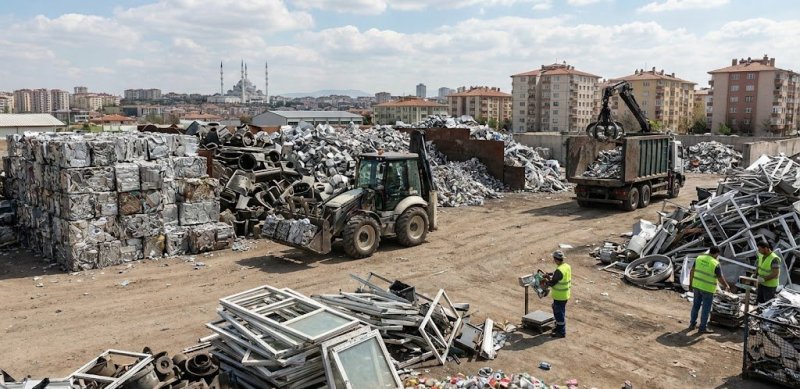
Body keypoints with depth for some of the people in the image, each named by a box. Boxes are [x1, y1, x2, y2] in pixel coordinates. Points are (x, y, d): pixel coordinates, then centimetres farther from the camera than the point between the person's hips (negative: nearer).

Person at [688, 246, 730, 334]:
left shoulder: (699, 258, -1)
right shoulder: (715, 264, -17)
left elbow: (692, 271, 3)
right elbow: (720, 278, -10)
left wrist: (691, 283, 12)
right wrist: (727, 286, 9)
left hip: (697, 286, 5)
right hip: (708, 289, -5)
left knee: (695, 306, 17)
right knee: (706, 309, 6)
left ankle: (692, 324, 24)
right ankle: (703, 328, 14)